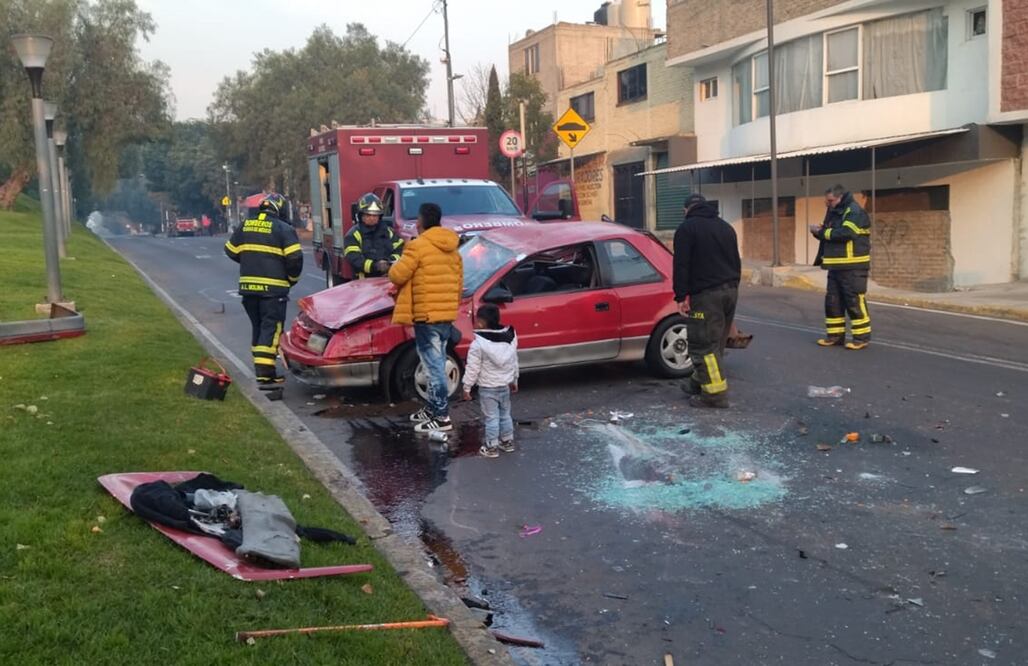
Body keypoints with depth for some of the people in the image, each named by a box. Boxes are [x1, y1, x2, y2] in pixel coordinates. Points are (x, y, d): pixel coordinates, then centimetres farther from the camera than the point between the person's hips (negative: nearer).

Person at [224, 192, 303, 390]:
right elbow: (295, 257, -13)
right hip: (273, 288, -6)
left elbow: (231, 250, 19)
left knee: (258, 327, 16)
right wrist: (292, 278, 5)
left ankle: (264, 370, 22)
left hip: (248, 285, 6)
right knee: (271, 329, -5)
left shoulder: (245, 226, 11)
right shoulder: (283, 229, -6)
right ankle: (264, 376, -11)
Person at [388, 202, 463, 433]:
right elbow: (459, 283, 18)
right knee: (436, 364, 18)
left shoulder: (418, 246, -12)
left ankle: (442, 417, -3)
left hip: (427, 316, -8)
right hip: (447, 315, 8)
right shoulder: (452, 249, 14)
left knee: (434, 366, -5)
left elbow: (397, 276, -13)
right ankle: (432, 408, 28)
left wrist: (396, 265, 9)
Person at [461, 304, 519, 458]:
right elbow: (514, 362, 9)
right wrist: (514, 380, 21)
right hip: (505, 386, 6)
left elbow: (472, 369, -16)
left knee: (491, 418, 3)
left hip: (487, 388, -6)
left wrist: (467, 387, -6)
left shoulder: (478, 344, -20)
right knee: (505, 415, 19)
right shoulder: (510, 337, -1)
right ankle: (507, 442, 30)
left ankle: (491, 447, 10)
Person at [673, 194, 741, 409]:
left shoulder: (687, 228, -3)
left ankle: (715, 393, -11)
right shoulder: (725, 227, 19)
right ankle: (700, 381, 25)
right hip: (730, 290, 8)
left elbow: (681, 265, -12)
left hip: (706, 294, -8)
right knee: (716, 342, 15)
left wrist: (681, 296, -11)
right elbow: (736, 262, 21)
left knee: (703, 343, -7)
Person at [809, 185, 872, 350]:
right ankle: (835, 335, 18)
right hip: (836, 267, 9)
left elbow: (844, 234, -26)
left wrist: (822, 232, -14)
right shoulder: (833, 212, 16)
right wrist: (818, 231, -2)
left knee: (855, 302, -6)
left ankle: (862, 337, 2)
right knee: (832, 301, 10)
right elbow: (829, 235, 20)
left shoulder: (854, 211, -12)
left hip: (852, 268, -9)